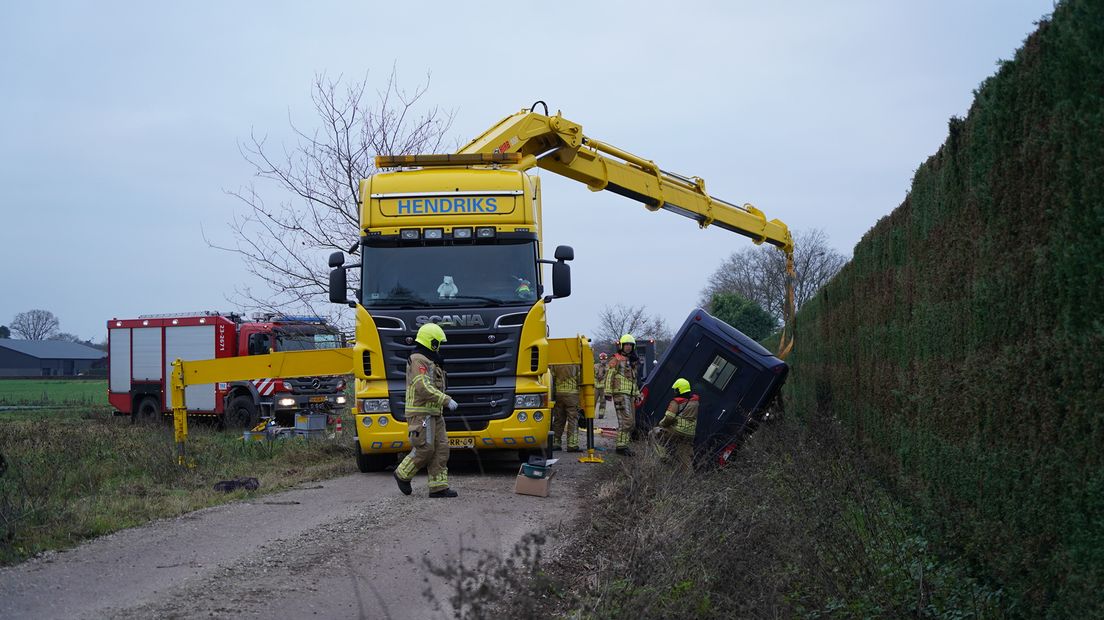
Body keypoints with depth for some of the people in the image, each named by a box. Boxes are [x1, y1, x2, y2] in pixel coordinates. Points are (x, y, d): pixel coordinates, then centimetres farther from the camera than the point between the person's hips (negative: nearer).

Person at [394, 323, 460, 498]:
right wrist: (447, 400, -22)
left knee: (441, 448, 4)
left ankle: (439, 487, 3)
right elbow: (423, 387, -23)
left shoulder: (429, 360, 21)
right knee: (425, 449, -11)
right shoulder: (418, 360, -12)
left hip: (434, 414, 10)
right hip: (421, 413, -10)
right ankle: (403, 475, 7)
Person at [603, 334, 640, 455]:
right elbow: (608, 376, -10)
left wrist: (637, 394, 25)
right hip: (620, 394, -9)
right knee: (625, 420, -17)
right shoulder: (616, 360, -3)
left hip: (630, 395, 9)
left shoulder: (632, 362, 22)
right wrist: (608, 392, -17)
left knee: (631, 423, 7)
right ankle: (621, 446, -18)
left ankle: (624, 445, 13)